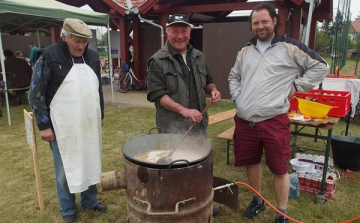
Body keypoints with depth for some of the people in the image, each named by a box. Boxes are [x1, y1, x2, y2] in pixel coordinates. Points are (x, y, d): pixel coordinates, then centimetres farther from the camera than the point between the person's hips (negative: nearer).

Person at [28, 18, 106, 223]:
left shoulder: (92, 56, 6)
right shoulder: (49, 57, -10)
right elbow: (36, 94, -8)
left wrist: (101, 114, 16)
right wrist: (44, 125, -10)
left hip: (90, 123, 5)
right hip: (63, 126, -4)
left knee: (91, 163, 15)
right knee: (65, 169, 9)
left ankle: (90, 200, 36)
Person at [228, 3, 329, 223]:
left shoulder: (290, 47, -3)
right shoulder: (245, 51, 12)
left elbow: (320, 67, 2)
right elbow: (234, 76, 24)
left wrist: (296, 86, -4)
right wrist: (237, 97, 9)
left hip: (274, 121, -5)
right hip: (244, 121, 5)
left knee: (279, 168, 5)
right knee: (251, 162, 18)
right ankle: (257, 200, 41)